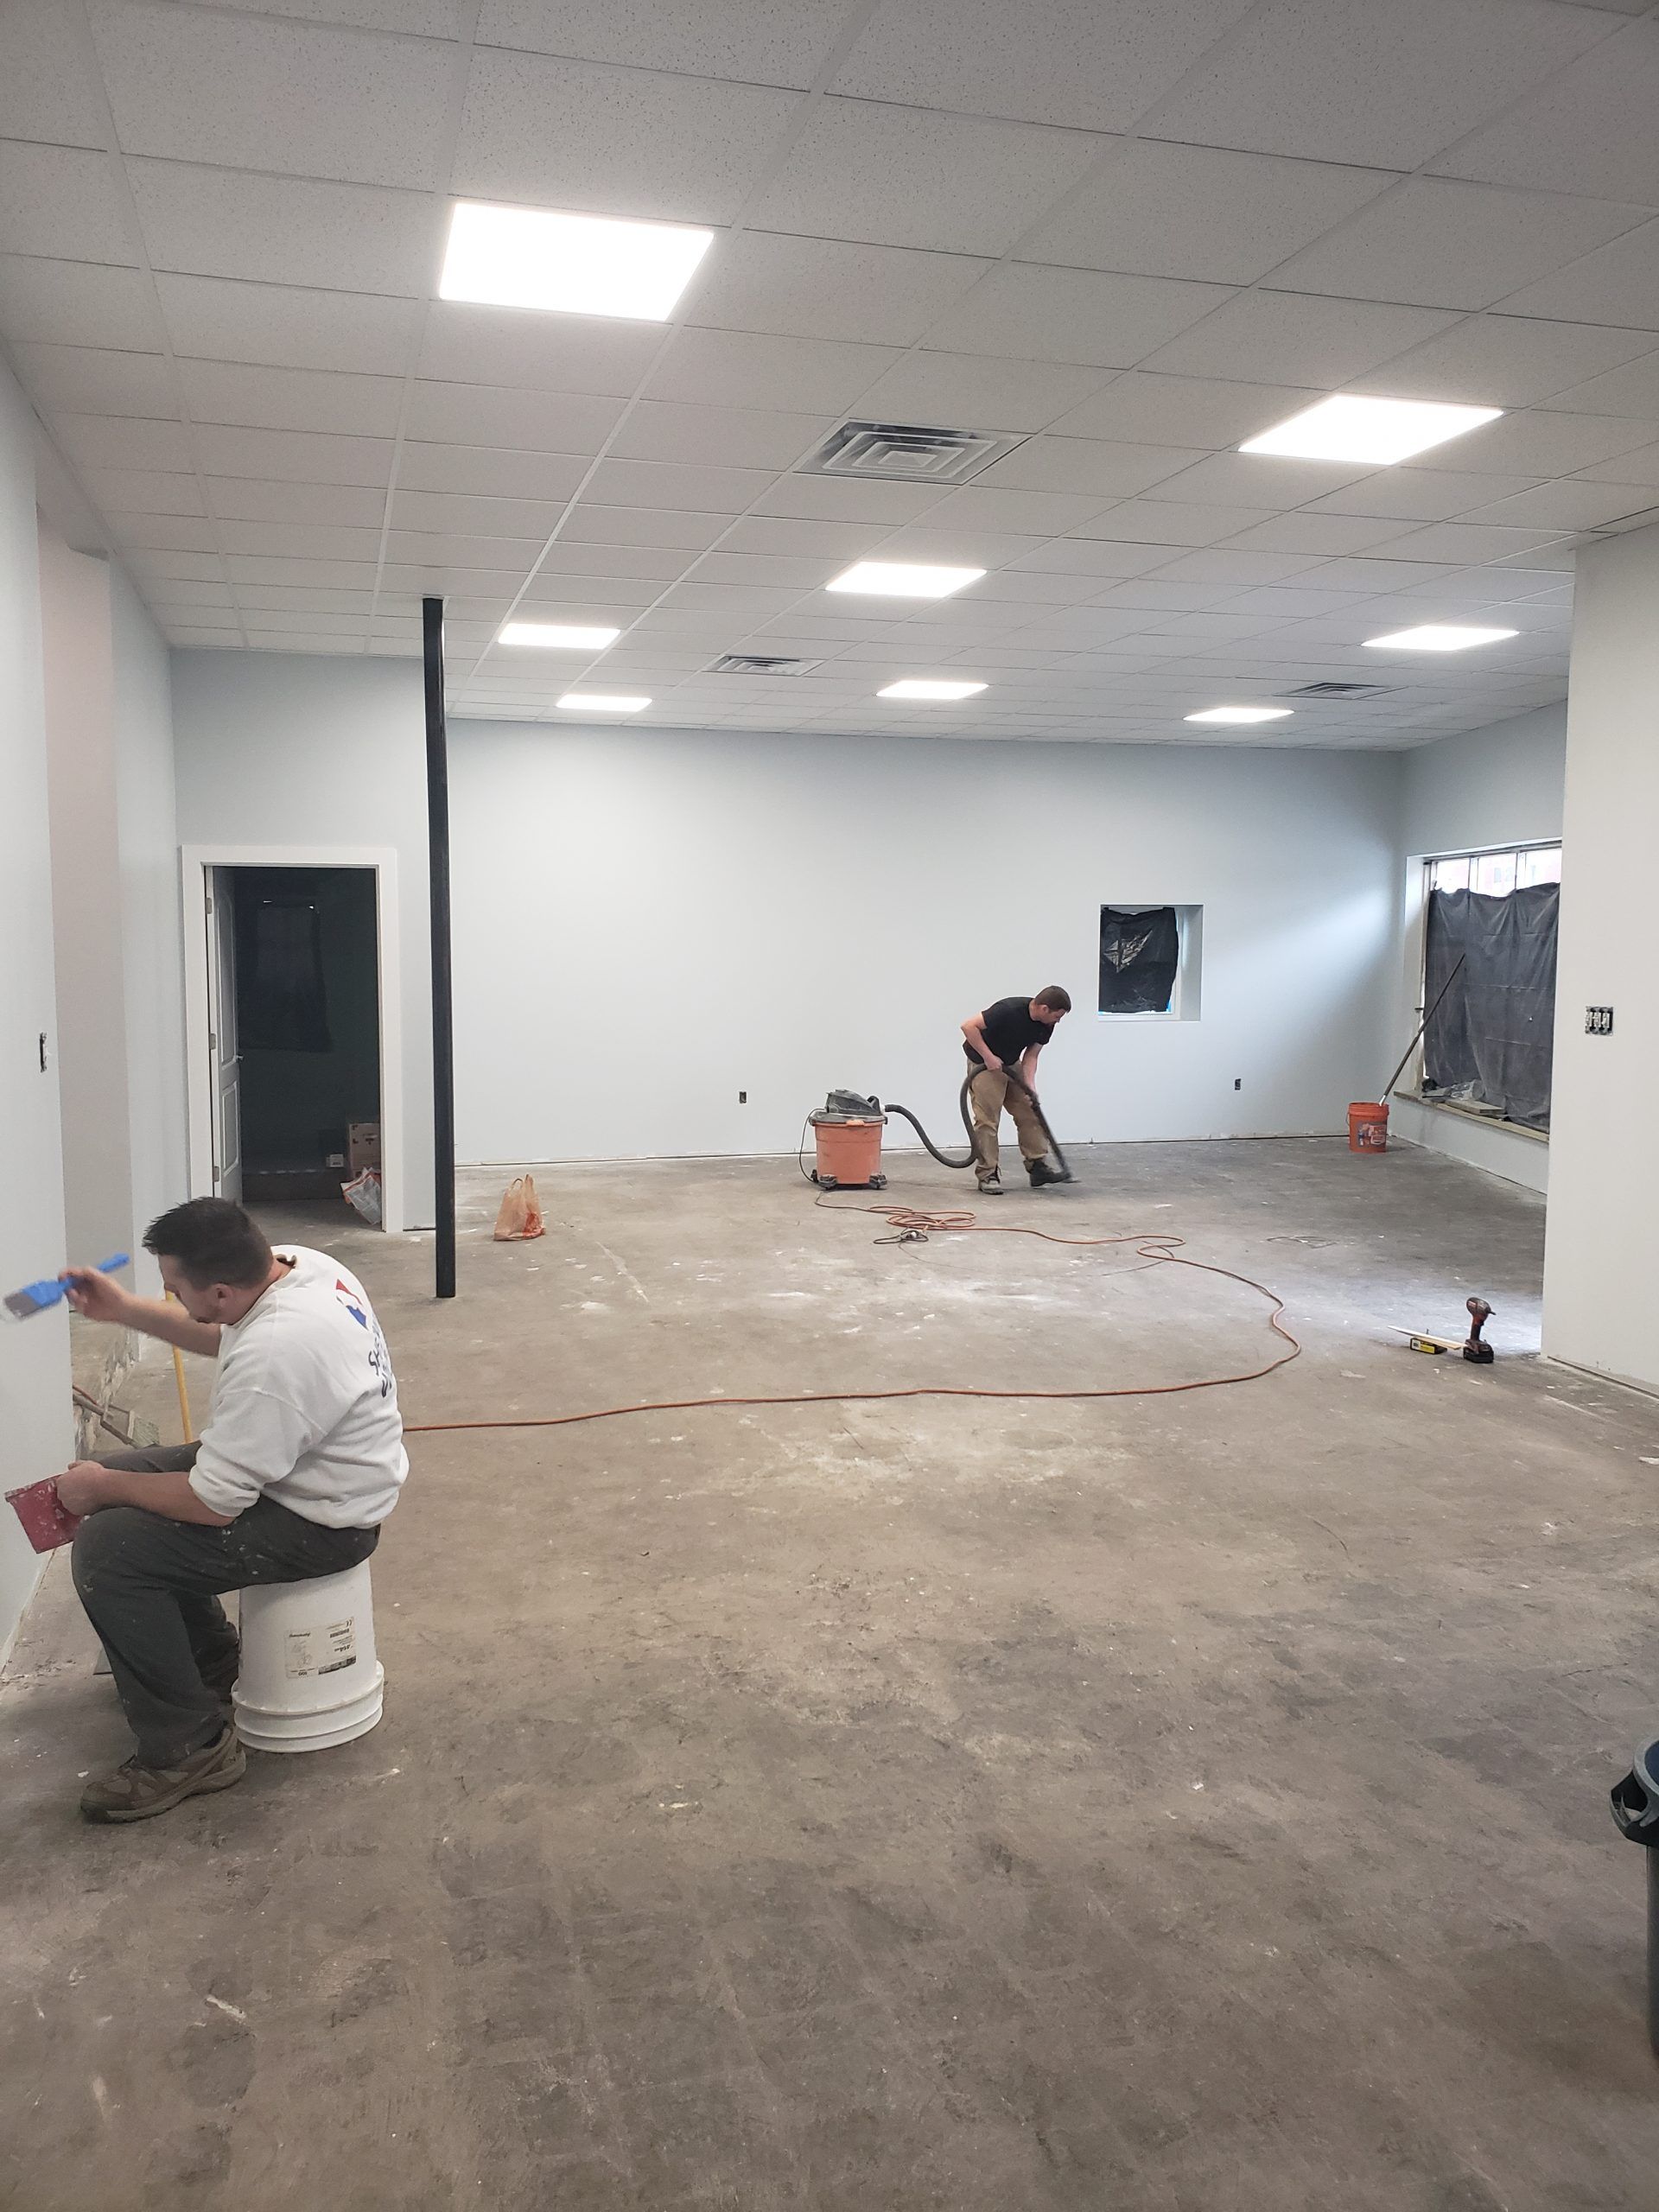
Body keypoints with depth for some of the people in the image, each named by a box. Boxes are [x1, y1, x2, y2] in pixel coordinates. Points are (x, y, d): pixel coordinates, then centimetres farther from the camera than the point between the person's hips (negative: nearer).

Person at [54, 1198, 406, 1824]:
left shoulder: (273, 1355, -35)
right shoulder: (294, 1262, -7)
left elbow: (211, 1505, -26)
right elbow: (219, 1336, 18)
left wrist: (105, 1488, -11)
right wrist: (123, 1309, 10)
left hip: (323, 1521, -10)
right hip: (314, 1464, 10)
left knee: (108, 1548, -17)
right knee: (112, 1476, 15)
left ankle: (189, 1750, -2)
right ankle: (210, 1661, 30)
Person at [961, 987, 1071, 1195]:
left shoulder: (1046, 1025, -10)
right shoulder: (1008, 1010, -32)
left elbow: (1030, 1056, -5)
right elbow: (969, 1026, -29)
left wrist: (1030, 1088, -19)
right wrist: (988, 1056, -29)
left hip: (1011, 1064, 7)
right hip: (984, 1064, -7)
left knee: (1030, 1113, 4)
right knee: (987, 1120, -8)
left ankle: (1037, 1166, 10)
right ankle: (987, 1175, -2)